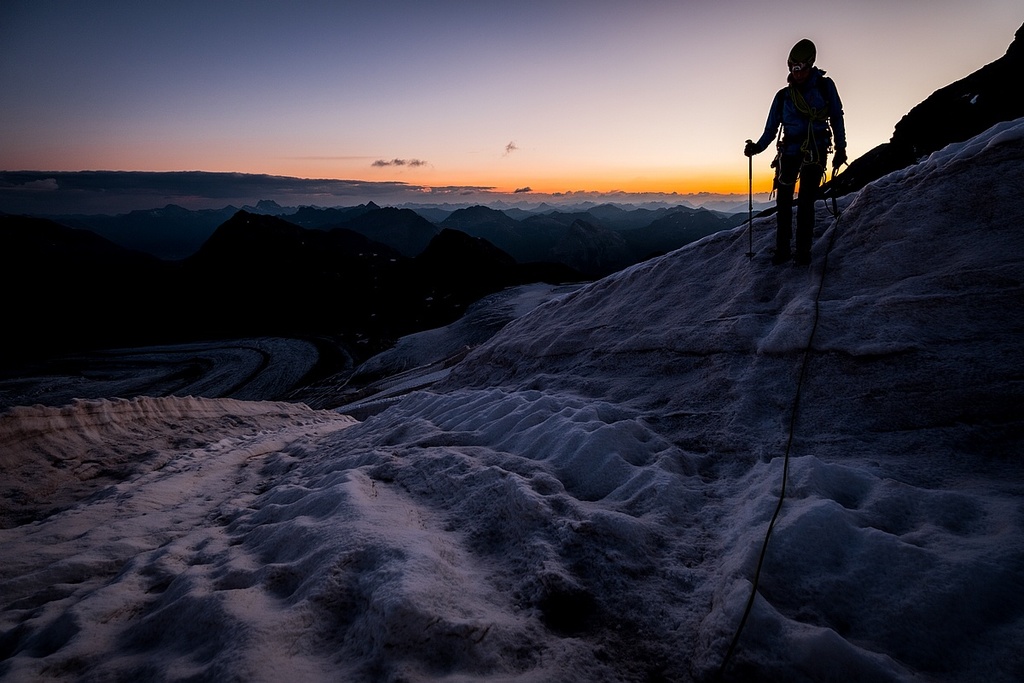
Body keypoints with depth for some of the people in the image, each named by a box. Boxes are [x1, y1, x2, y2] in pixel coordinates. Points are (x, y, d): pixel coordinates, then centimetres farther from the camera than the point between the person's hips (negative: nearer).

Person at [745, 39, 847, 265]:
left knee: (805, 201, -9)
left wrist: (840, 149, 2)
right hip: (790, 152, 3)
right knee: (784, 201, 0)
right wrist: (758, 147, -11)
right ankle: (782, 249, 5)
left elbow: (837, 118, 7)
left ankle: (803, 250, -6)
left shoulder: (825, 86, 3)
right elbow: (771, 128, 7)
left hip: (815, 151, -3)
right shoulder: (783, 96, 7)